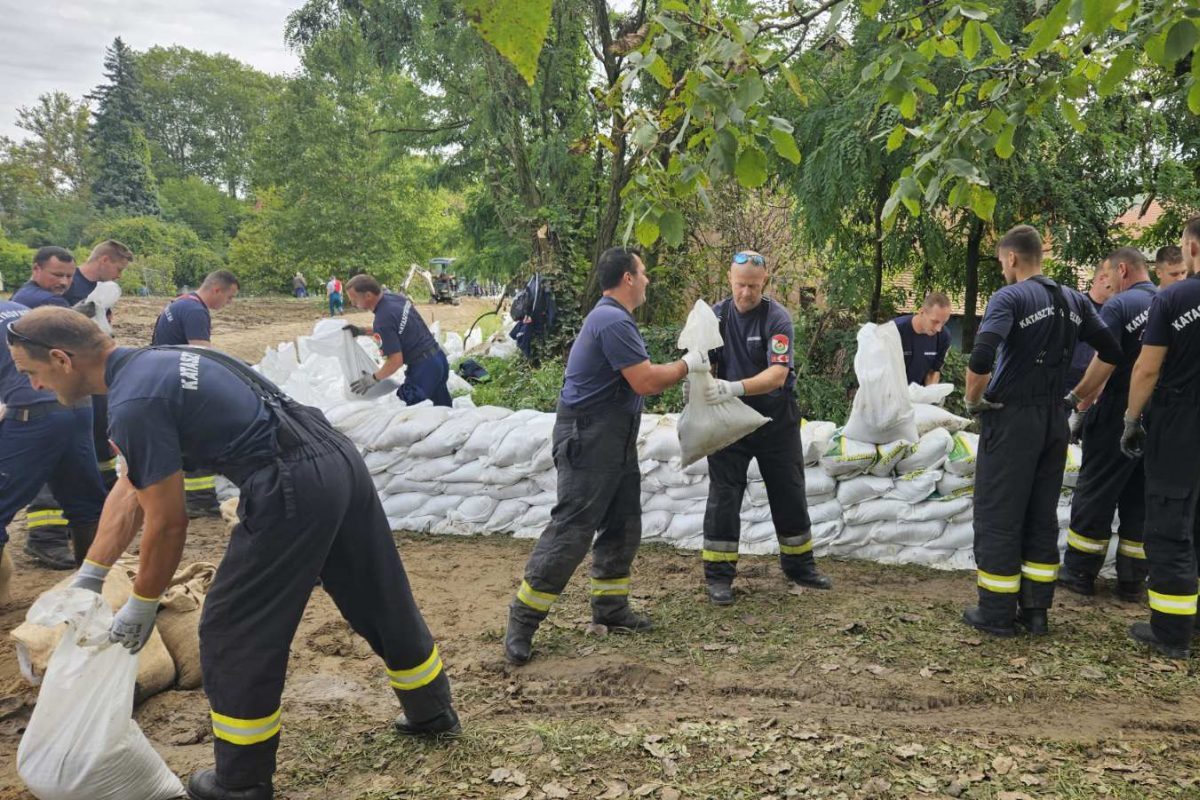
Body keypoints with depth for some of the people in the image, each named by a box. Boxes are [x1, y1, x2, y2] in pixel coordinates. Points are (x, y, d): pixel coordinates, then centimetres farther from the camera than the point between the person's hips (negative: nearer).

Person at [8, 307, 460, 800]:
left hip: (293, 489, -10)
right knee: (382, 602, 23)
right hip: (342, 460, 10)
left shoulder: (134, 402, -11)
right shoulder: (155, 364, 18)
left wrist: (140, 608, 10)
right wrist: (88, 576, 27)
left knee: (233, 633, 9)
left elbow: (168, 524, -6)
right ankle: (433, 712, 41)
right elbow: (131, 490, 24)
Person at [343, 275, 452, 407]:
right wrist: (362, 331, 18)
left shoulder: (382, 320, -23)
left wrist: (373, 378, -8)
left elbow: (396, 361, -22)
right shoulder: (396, 297, 2)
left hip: (423, 369, -9)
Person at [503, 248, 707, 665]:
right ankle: (523, 620, -2)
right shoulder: (613, 321, -18)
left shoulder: (614, 318, 15)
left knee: (623, 524, 14)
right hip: (588, 438, -11)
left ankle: (610, 606, 25)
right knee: (572, 528, -9)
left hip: (615, 438, 11)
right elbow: (646, 381, -21)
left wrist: (687, 366, 9)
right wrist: (688, 364, -6)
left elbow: (637, 380, 16)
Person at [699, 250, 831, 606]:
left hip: (776, 420, 0)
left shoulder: (777, 318, -14)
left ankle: (799, 564, 30)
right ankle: (718, 574, 9)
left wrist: (735, 388, -42)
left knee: (790, 494, 12)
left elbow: (777, 375, -26)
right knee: (723, 496, 0)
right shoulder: (716, 315, -5)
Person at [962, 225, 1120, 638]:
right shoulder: (1074, 301, 9)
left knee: (998, 517, 2)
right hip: (1054, 419, 7)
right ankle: (1035, 611, 18)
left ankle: (997, 613, 8)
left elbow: (981, 359, -26)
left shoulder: (1010, 297, -13)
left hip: (1011, 419, -6)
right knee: (1042, 516, 13)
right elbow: (1111, 352, 13)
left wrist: (973, 400, -10)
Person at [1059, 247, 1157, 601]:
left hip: (1119, 414, -6)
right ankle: (1132, 580, 16)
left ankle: (1080, 572, 12)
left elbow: (1105, 363, -19)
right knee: (1141, 498, 11)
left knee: (1095, 494, 4)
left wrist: (1076, 398, -5)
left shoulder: (1119, 305, -11)